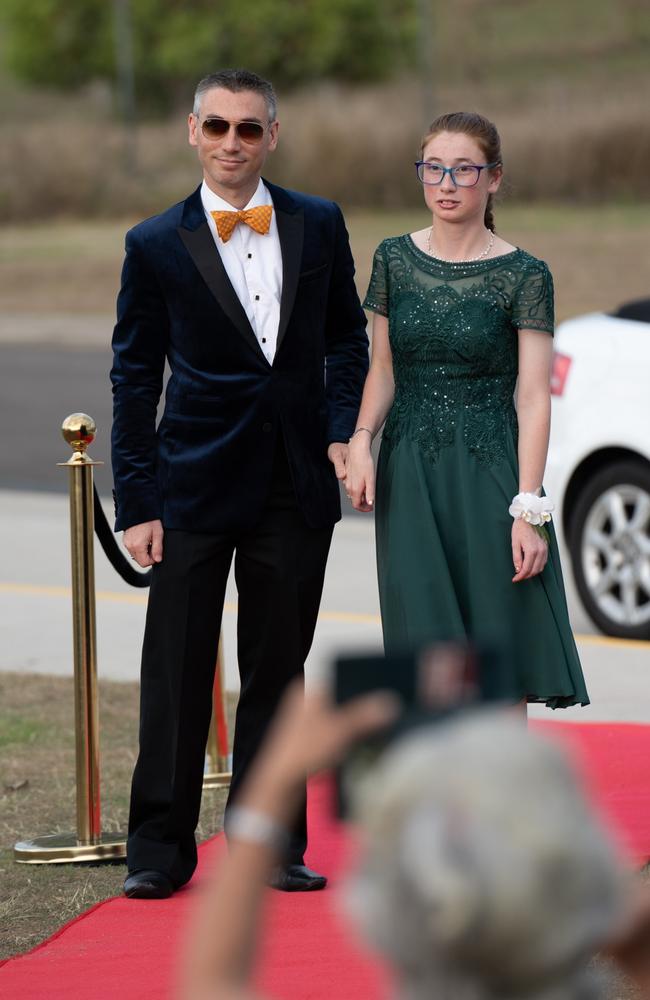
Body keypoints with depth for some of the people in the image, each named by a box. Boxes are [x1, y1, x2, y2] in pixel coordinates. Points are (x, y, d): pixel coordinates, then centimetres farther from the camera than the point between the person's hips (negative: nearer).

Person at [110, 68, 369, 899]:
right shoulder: (156, 246, -2)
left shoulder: (319, 225, 4)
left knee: (277, 672, 9)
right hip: (194, 486, -2)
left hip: (294, 488, 2)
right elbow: (133, 378, 1)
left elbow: (346, 338, 14)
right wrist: (135, 501, -4)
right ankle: (160, 850, 8)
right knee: (176, 673, 0)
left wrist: (341, 430, -1)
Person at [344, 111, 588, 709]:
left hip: (488, 475, -3)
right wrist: (361, 441, -4)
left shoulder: (523, 277, -4)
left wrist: (528, 509, -14)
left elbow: (533, 398, -7)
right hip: (409, 479, 3)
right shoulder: (395, 260, 7)